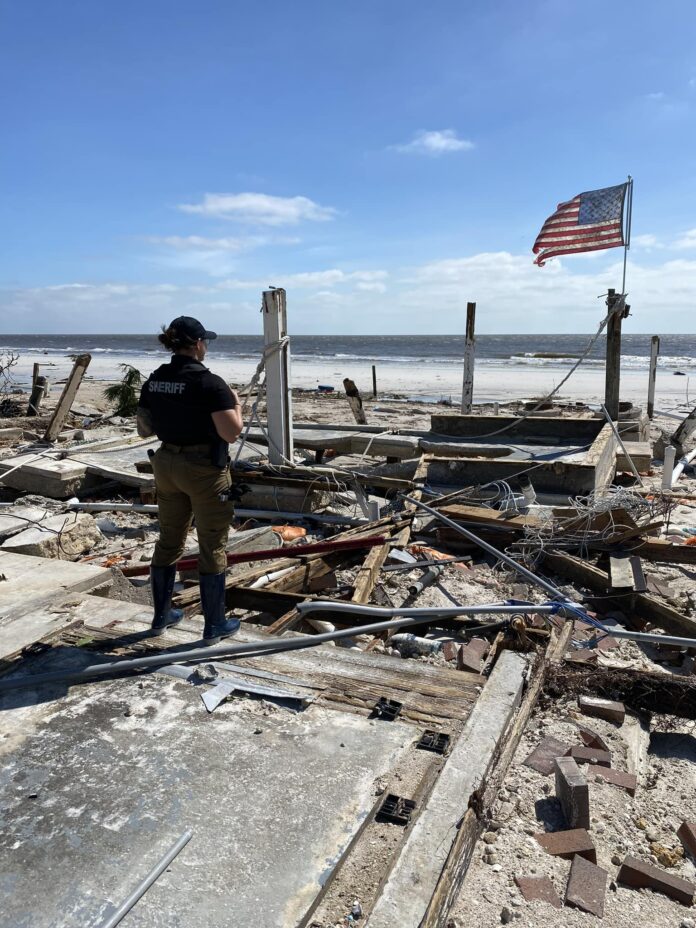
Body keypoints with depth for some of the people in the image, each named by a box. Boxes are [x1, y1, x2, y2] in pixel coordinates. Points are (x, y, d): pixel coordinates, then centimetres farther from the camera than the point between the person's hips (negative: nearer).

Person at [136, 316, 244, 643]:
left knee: (168, 541, 18)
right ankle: (214, 625, 16)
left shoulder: (154, 381, 2)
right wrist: (236, 404, -4)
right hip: (204, 469, -6)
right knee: (212, 547, 5)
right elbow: (232, 433, -22)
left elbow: (143, 430, 9)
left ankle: (161, 615, 31)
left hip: (167, 465, 7)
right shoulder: (209, 383, -18)